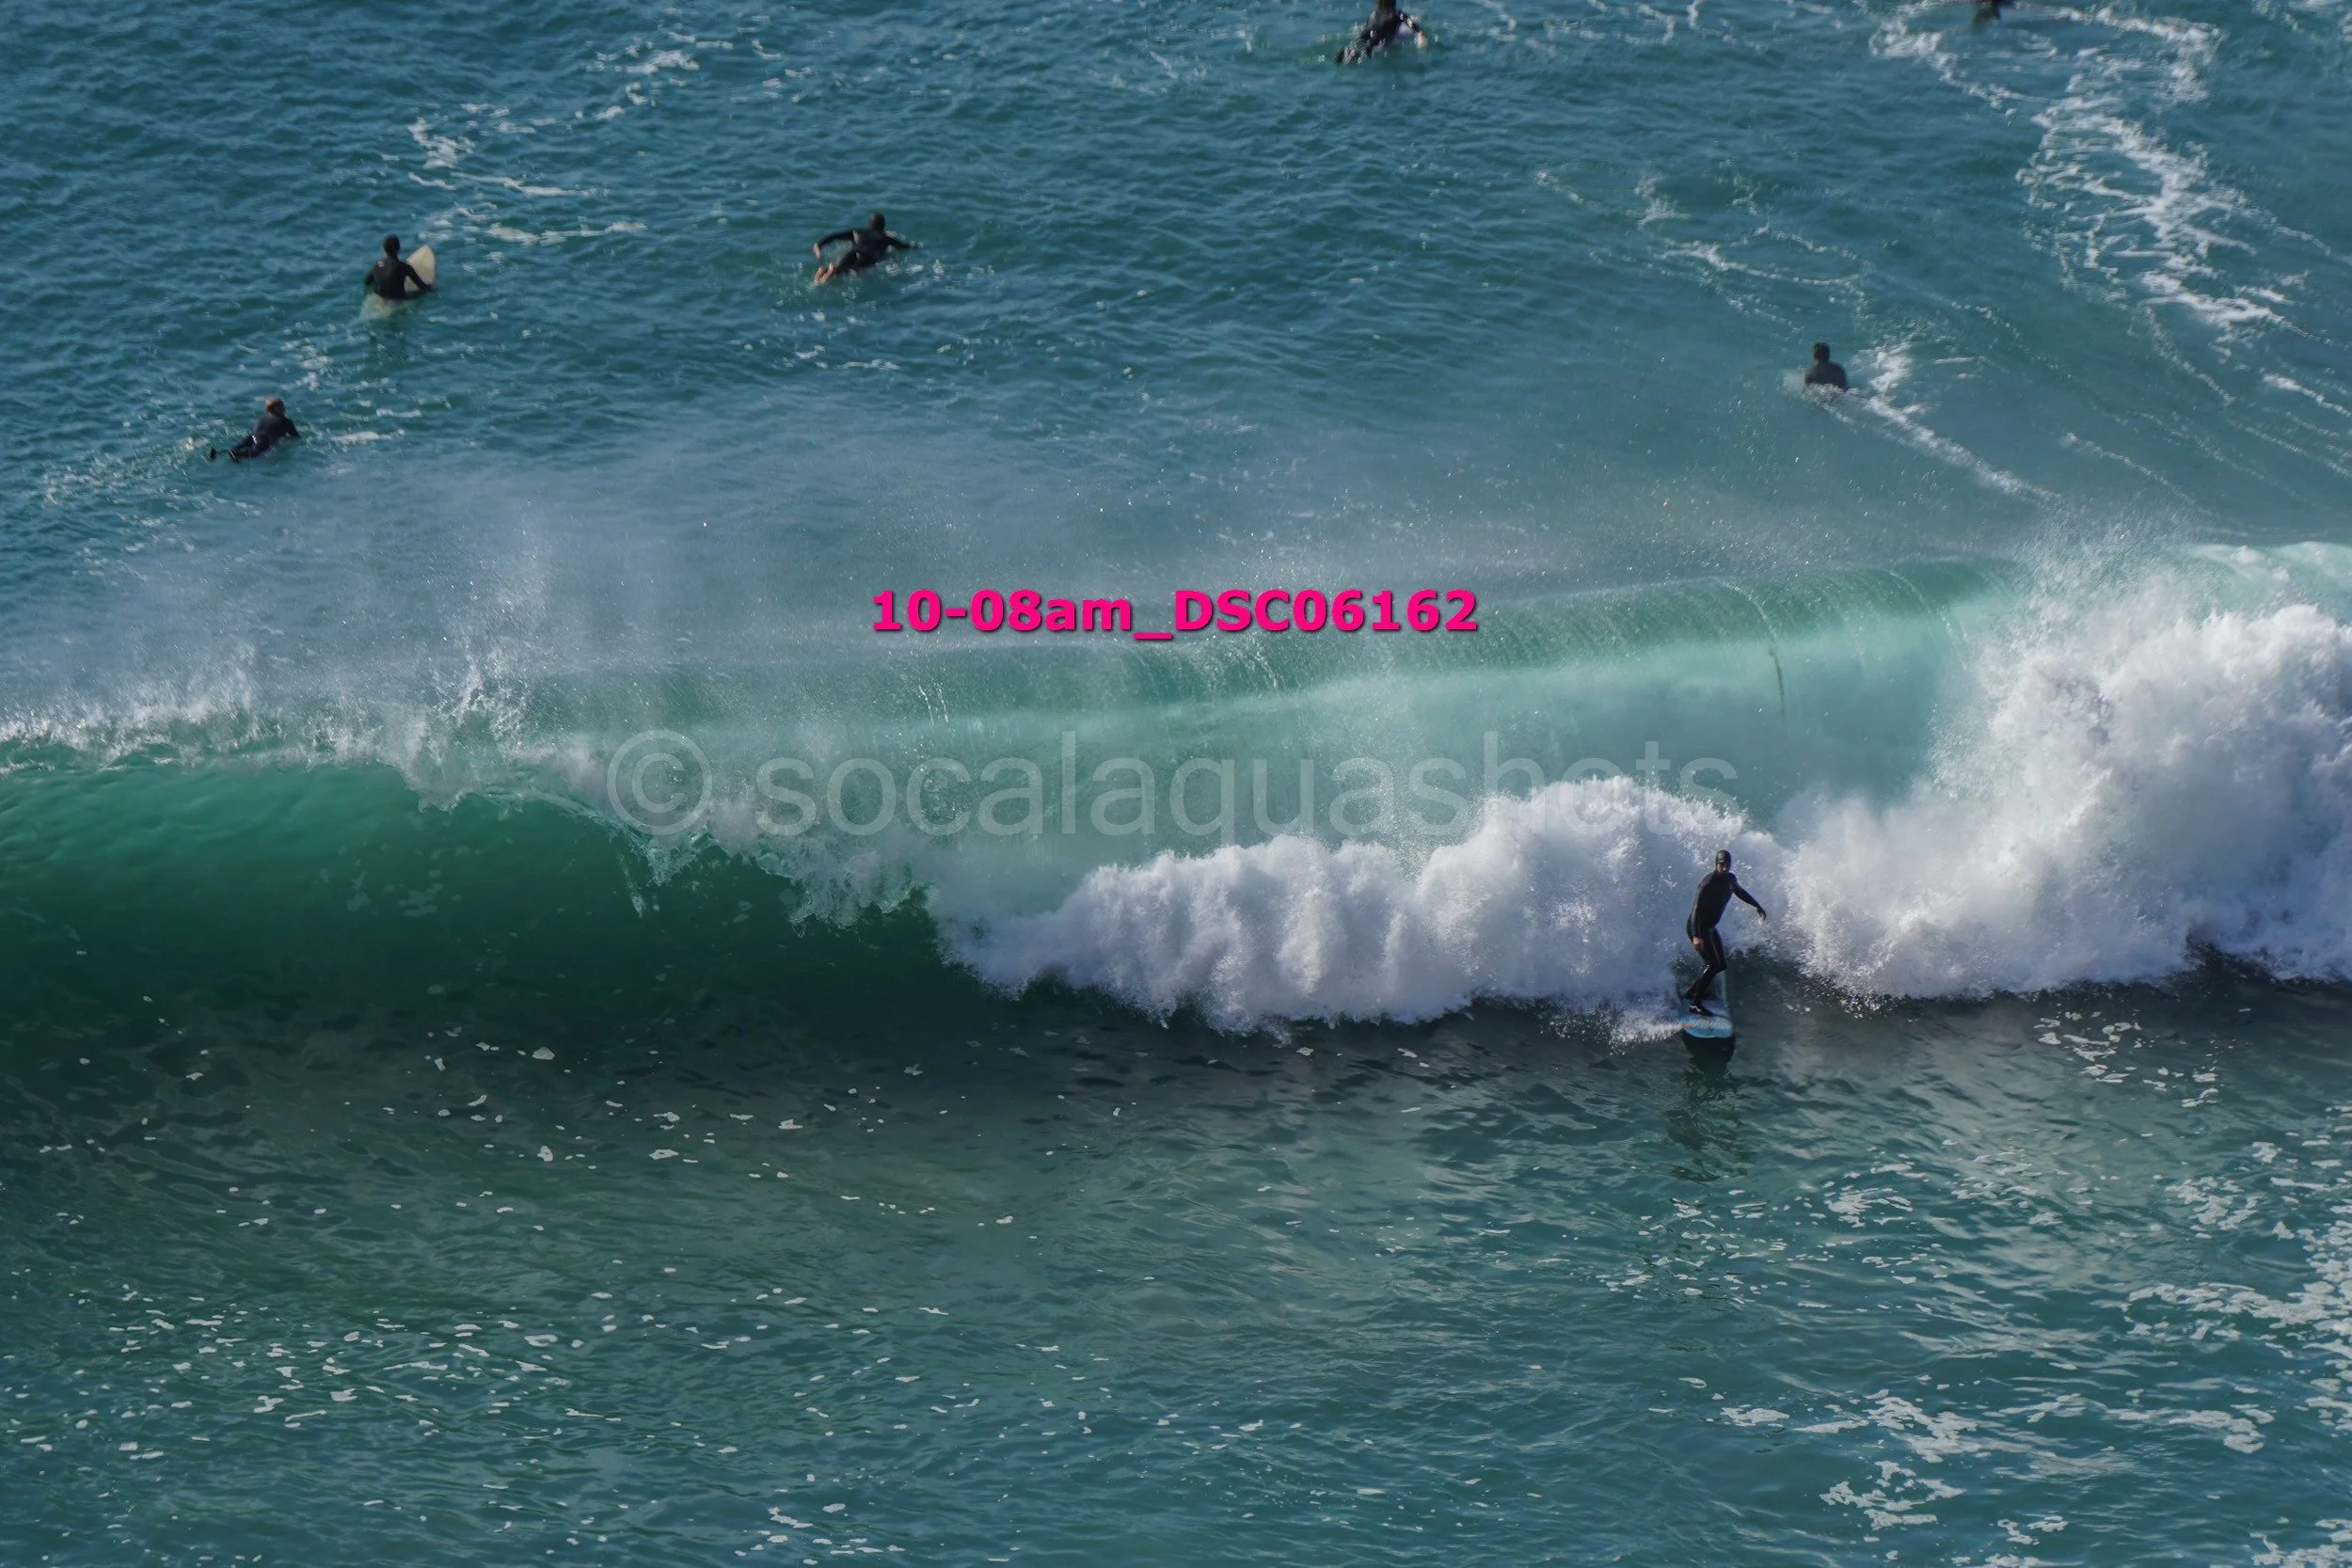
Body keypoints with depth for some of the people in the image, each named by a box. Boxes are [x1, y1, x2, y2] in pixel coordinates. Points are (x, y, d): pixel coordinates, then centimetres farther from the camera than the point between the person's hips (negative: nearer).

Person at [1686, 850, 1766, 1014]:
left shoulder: (1730, 879, 4)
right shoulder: (1708, 883, -24)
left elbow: (1739, 892, 28)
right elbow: (1696, 909, -29)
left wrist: (1757, 907, 38)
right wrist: (1696, 936, -38)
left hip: (1710, 928, 9)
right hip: (1698, 928, -9)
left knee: (1720, 965, 10)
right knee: (1714, 964, -17)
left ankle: (1694, 992, 21)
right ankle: (1696, 1003, -15)